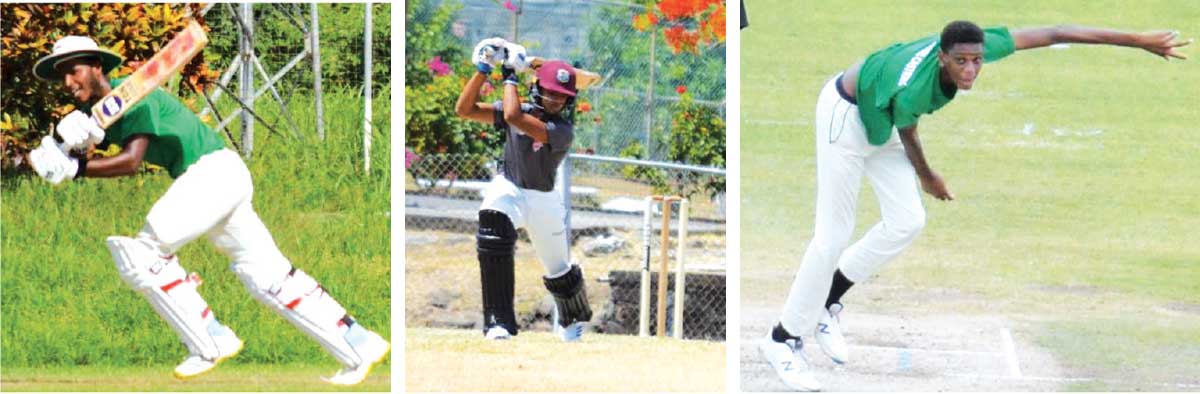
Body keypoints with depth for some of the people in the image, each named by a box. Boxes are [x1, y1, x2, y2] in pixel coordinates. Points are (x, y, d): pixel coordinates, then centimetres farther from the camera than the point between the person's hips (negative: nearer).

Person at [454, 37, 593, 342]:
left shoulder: (563, 130, -24)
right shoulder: (522, 111, -10)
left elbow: (513, 117, -37)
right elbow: (464, 109, -13)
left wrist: (510, 77, -25)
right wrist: (483, 70, -19)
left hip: (543, 200, -1)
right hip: (508, 189, 1)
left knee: (560, 275, 14)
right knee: (493, 226, -35)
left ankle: (572, 318, 52)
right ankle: (499, 321, -36)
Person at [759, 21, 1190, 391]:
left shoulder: (977, 45, -26)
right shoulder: (910, 92, -39)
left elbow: (1052, 34, -23)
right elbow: (906, 135, -16)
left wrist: (1136, 40, -24)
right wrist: (926, 177, 6)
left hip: (878, 119, 8)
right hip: (845, 115, -8)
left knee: (907, 223, 5)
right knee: (834, 235, -5)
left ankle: (827, 299, 22)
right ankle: (783, 340, 8)